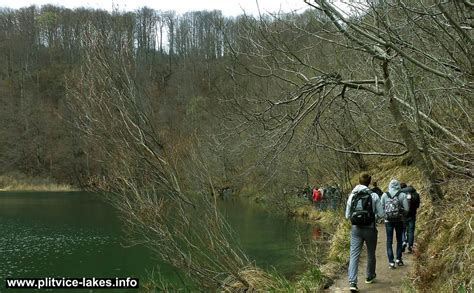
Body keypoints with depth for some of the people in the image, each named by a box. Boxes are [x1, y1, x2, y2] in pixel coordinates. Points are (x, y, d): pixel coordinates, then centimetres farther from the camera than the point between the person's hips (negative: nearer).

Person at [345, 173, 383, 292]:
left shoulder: (352, 196, 0)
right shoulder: (374, 196, -9)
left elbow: (347, 215, 6)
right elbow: (380, 214, -7)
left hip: (356, 228, 2)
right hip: (370, 228, -1)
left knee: (354, 254, -2)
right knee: (371, 254, 19)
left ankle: (352, 282, -14)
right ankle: (370, 276, 37)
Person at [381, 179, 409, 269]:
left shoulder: (384, 195, -3)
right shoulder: (402, 195, -6)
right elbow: (406, 209, -8)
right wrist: (402, 215, 11)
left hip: (388, 221, 0)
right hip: (399, 220, 0)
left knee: (389, 241, 5)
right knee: (399, 239, 16)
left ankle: (391, 261, -1)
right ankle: (398, 259, 20)